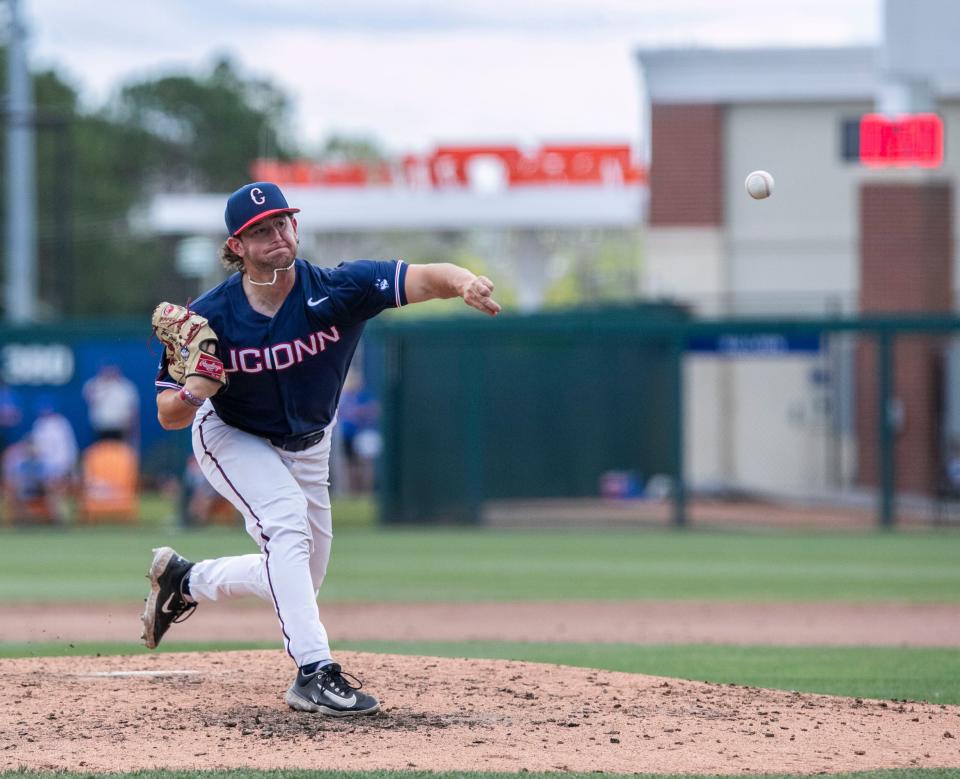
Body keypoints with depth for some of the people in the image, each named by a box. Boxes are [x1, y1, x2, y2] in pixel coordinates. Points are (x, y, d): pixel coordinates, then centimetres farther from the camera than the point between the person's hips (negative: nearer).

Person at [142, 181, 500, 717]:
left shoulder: (336, 290, -28)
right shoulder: (208, 318, -27)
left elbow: (422, 278, -44)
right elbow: (169, 416, -20)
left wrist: (463, 281, -67)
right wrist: (194, 391, -43)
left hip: (307, 447, 4)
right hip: (232, 438, -4)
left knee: (298, 583, 11)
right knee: (288, 521, -30)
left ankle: (187, 580, 36)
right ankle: (315, 671, -29)